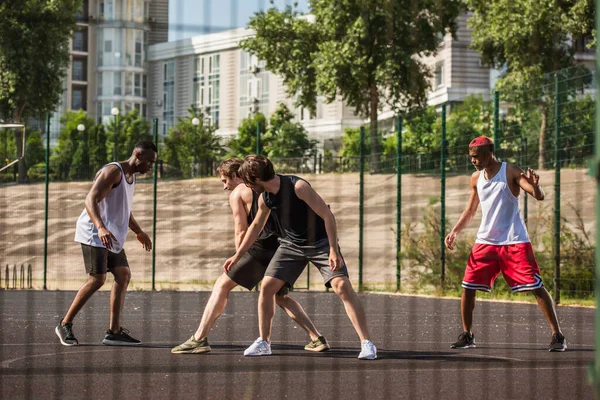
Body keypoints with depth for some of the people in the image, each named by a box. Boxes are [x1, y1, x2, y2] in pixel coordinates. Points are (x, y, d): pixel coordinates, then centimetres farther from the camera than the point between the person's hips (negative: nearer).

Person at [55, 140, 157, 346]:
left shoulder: (131, 176, 17)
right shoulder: (113, 172, -14)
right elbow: (91, 200, -25)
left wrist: (138, 232, 34)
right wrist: (101, 228, -38)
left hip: (112, 238, 10)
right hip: (94, 234, -10)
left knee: (123, 276, 3)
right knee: (97, 279, -13)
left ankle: (114, 332, 2)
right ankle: (65, 325, -3)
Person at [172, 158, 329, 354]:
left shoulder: (237, 194, 4)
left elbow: (241, 231, -3)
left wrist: (238, 257, 7)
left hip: (260, 248, -7)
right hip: (282, 246, 7)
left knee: (222, 285, 3)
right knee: (281, 296, 25)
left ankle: (199, 339, -5)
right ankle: (317, 339, 15)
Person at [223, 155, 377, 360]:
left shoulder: (298, 187, -25)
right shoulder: (265, 198, -3)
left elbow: (327, 216, -24)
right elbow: (256, 225, 16)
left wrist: (333, 250, -28)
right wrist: (237, 256, 21)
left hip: (320, 242, -6)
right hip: (291, 245, 6)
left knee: (342, 286, -21)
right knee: (267, 287, -4)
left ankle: (366, 343, -19)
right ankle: (264, 343, 10)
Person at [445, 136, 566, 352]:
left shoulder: (511, 172, -9)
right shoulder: (476, 178, 7)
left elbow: (539, 196, -18)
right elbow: (470, 211, 19)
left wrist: (535, 185, -40)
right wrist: (455, 232, 7)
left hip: (514, 241, -5)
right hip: (485, 241, 5)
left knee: (536, 287, -8)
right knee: (467, 288, 1)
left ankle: (557, 335, -2)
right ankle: (467, 336, 16)